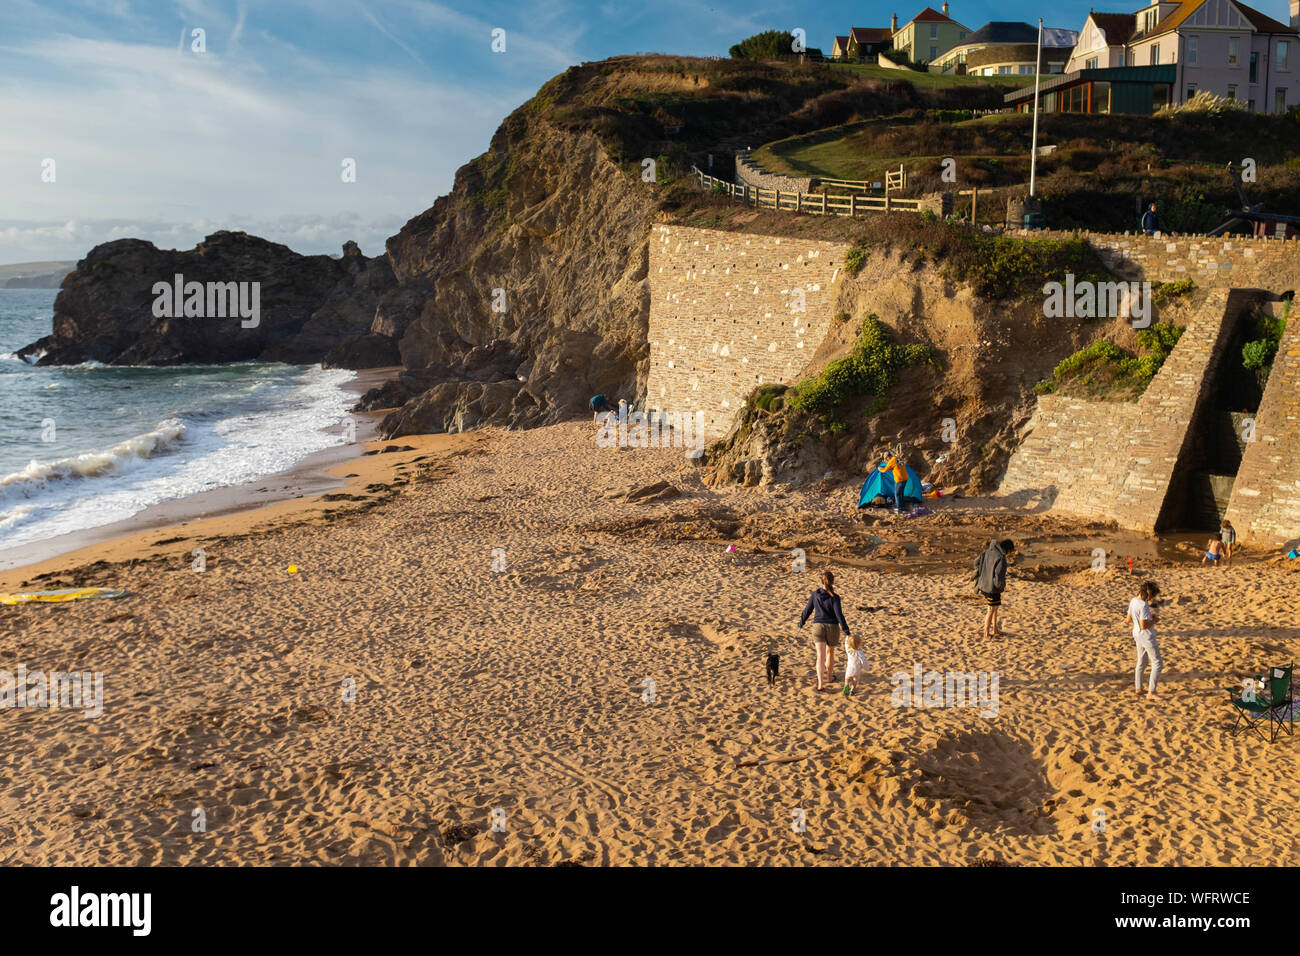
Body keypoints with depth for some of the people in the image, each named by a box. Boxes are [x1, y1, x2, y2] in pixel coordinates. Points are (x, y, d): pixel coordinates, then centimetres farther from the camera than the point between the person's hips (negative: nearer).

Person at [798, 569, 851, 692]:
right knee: (830, 652, 25)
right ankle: (829, 676, 41)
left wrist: (801, 622, 22)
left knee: (820, 656, -5)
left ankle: (820, 683, -18)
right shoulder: (834, 597, -12)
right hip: (832, 627, -1)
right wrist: (846, 631, -17)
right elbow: (839, 614, -19)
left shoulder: (815, 594, -3)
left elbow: (807, 610, 6)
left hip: (818, 627, 1)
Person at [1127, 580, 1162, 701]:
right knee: (1157, 664, 0)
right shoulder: (1144, 606, -26)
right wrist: (1154, 620, -11)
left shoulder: (1133, 601, 1)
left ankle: (1139, 689, 31)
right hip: (1147, 637, -9)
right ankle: (1151, 693, -1)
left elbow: (1129, 619, 12)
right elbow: (1144, 626, -28)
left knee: (1141, 662, 22)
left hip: (1137, 635, 9)